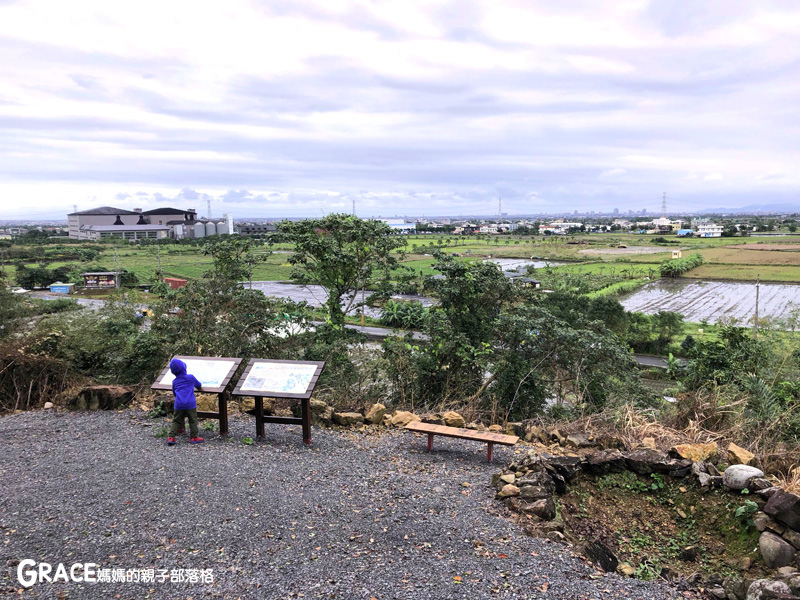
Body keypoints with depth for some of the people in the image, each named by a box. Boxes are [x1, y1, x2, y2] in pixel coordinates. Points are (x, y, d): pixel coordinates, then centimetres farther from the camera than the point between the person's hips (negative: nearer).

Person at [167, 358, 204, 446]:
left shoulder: (175, 381, 7)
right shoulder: (191, 377, -1)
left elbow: (174, 393, 19)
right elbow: (199, 385, 15)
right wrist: (197, 386, 38)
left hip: (178, 404, 3)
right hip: (190, 404, -2)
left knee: (176, 421, 10)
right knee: (193, 420, 7)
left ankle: (171, 437, 4)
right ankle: (194, 437, 8)